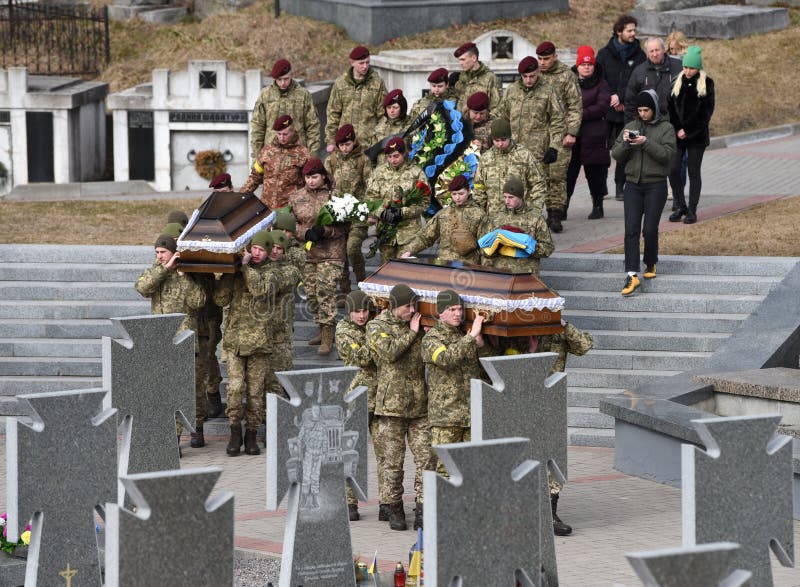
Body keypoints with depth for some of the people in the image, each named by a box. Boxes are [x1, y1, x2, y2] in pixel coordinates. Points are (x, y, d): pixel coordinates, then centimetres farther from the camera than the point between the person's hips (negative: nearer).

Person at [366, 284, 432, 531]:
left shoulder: (419, 325, 12)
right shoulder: (377, 327, 0)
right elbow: (390, 352, -17)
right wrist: (411, 333, -9)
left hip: (420, 406, 4)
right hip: (392, 404, -4)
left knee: (425, 458, -3)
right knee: (393, 461, 2)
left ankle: (422, 511, -1)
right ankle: (395, 509, 12)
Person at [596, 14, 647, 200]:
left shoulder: (639, 56, 4)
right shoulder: (605, 54, 5)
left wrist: (621, 97, -14)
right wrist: (611, 99, -11)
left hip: (629, 110, 0)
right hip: (607, 111, 0)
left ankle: (620, 186, 9)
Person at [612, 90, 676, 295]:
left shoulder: (666, 128, 1)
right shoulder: (630, 127, 12)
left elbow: (667, 154, -12)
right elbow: (616, 156, 8)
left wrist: (646, 143, -22)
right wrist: (624, 143, -11)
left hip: (656, 186, -3)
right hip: (633, 185, 3)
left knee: (650, 229, -3)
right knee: (631, 229, -8)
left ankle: (650, 263, 23)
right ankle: (632, 275, -13)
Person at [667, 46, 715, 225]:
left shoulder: (706, 84, -2)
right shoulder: (677, 82, 7)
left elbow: (706, 111, -6)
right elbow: (671, 108, 6)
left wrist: (688, 131, -11)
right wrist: (677, 130, -7)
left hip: (697, 136, -3)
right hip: (677, 135, 3)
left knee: (694, 172, 1)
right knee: (673, 170, -5)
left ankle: (692, 210, 7)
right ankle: (680, 207, 9)